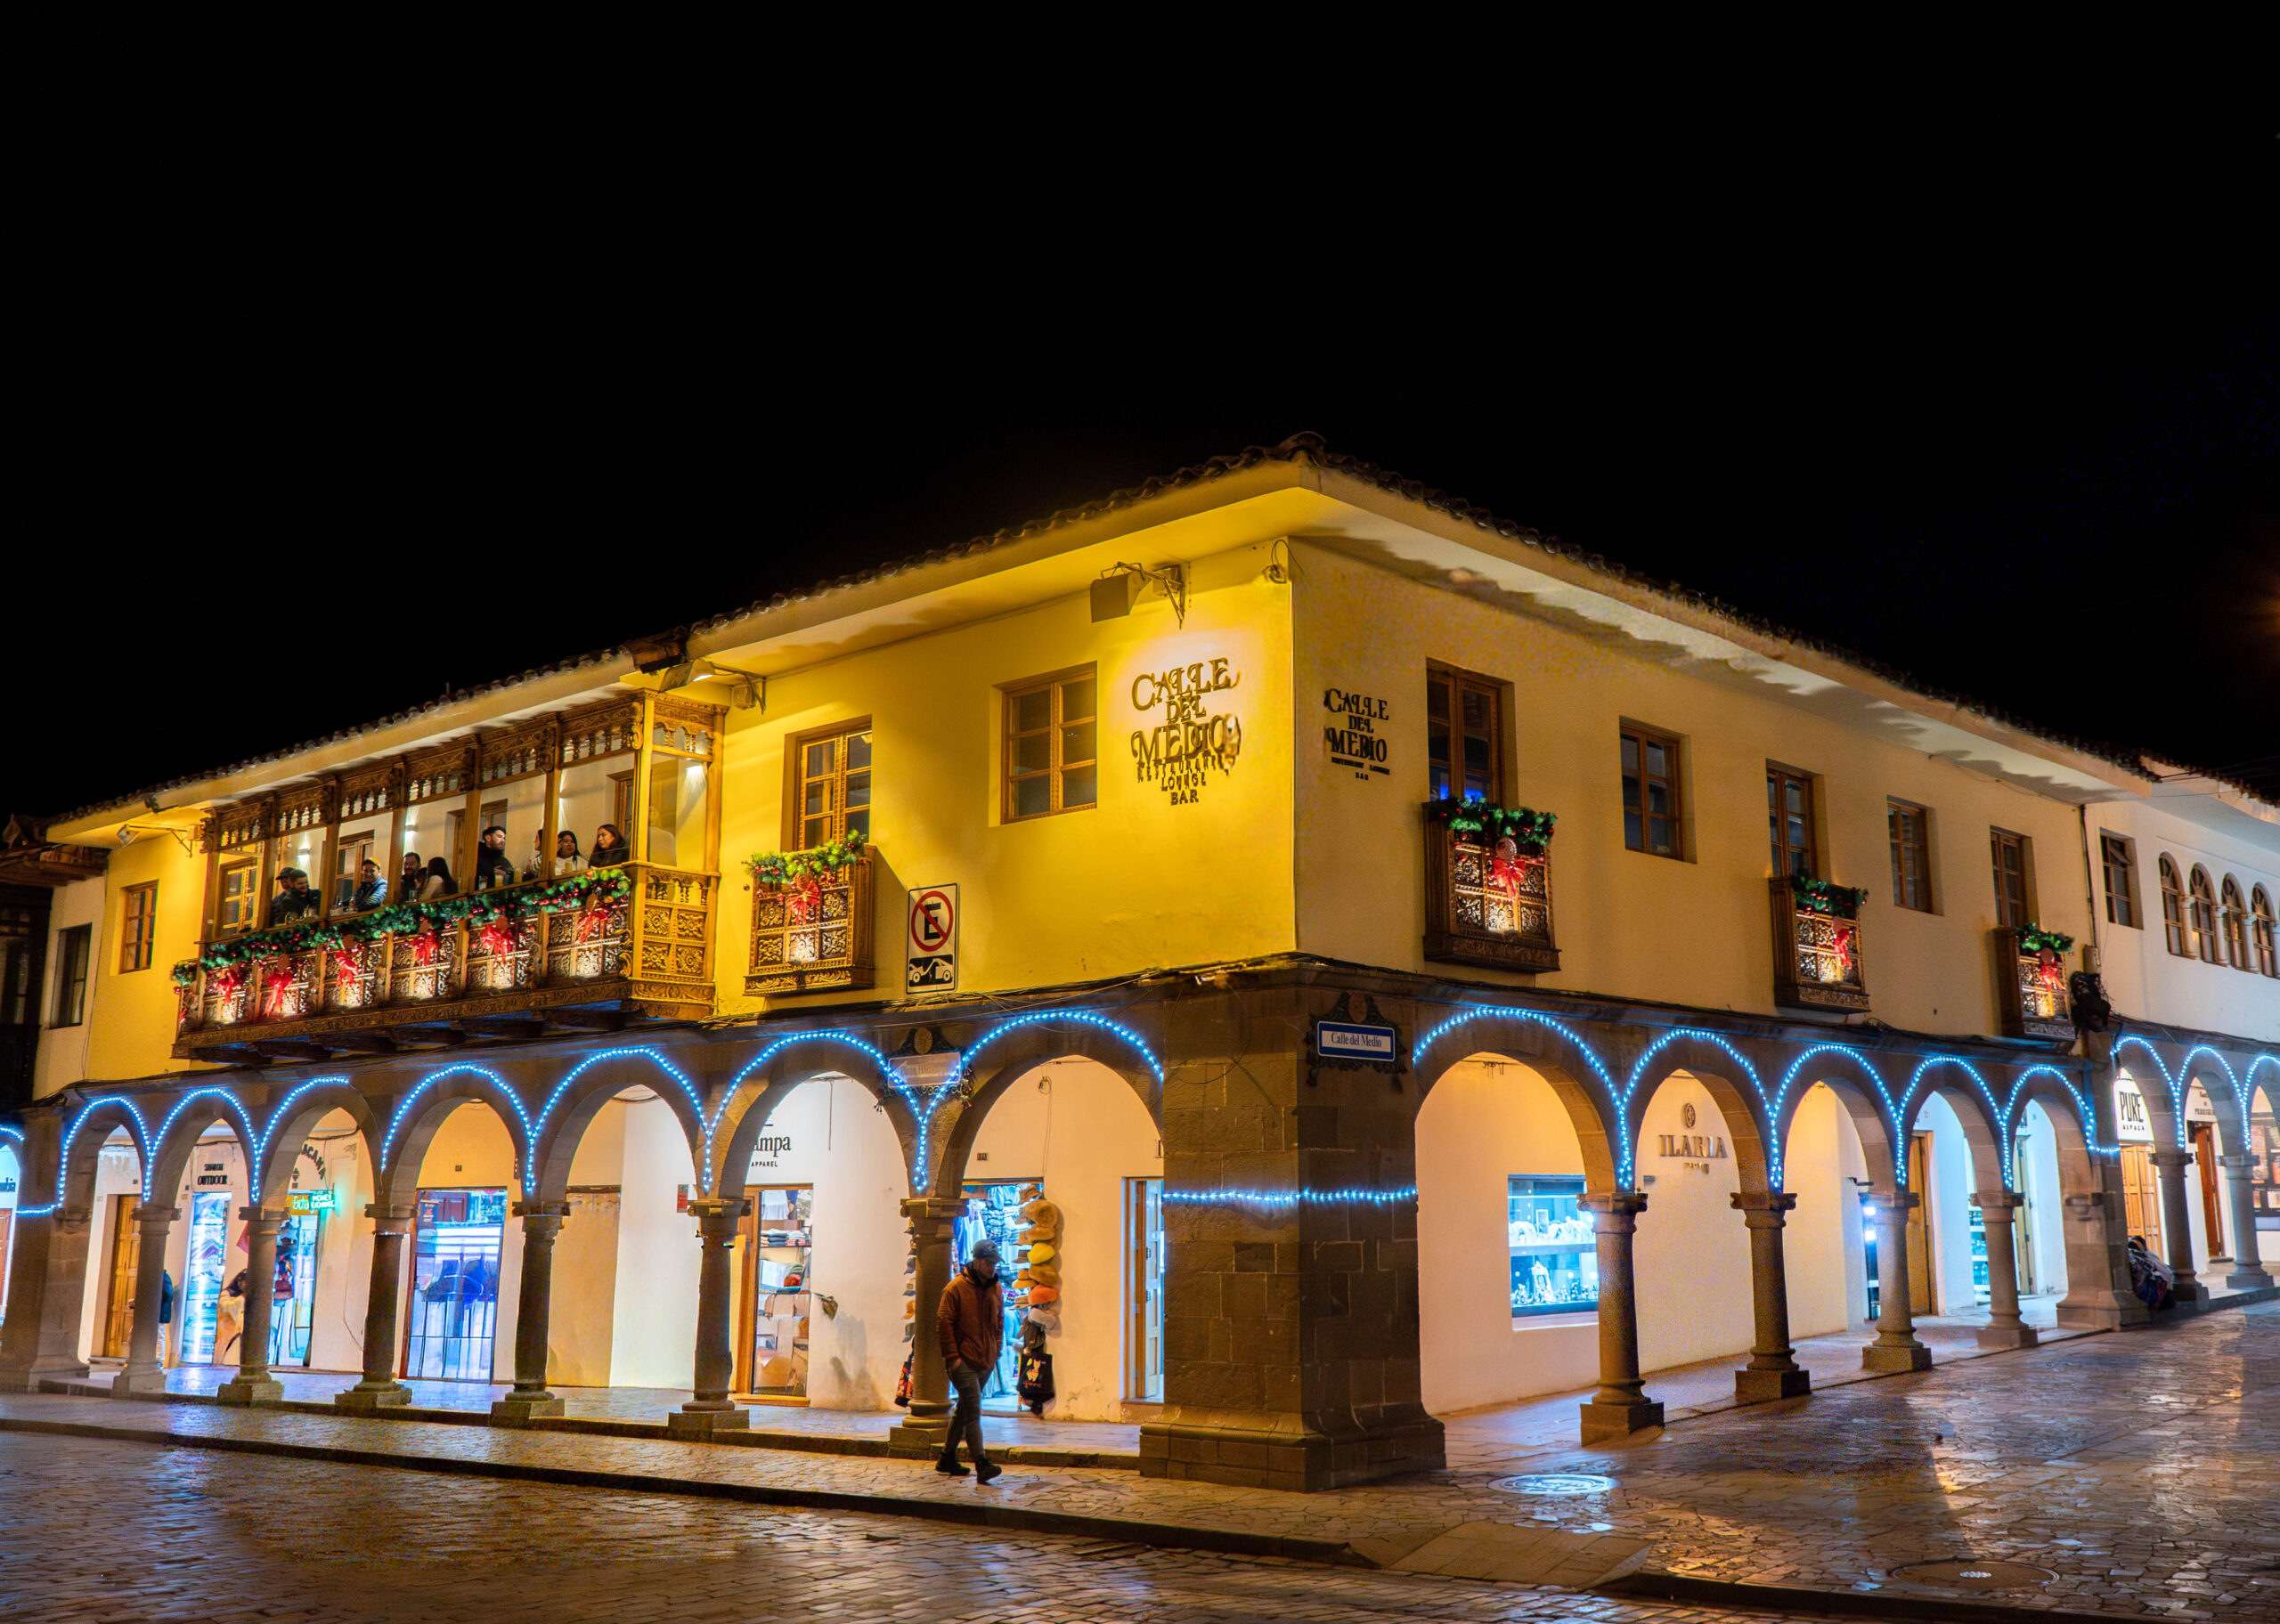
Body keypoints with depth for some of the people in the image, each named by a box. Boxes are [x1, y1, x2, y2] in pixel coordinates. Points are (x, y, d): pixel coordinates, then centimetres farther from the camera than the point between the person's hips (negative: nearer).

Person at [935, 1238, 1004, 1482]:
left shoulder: (996, 1289, 10)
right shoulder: (956, 1288, -10)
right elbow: (944, 1323, -9)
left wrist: (996, 1351, 14)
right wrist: (952, 1356, -13)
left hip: (986, 1362, 7)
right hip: (963, 1361, -7)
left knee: (965, 1410, 15)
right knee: (972, 1412, -13)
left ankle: (947, 1459, 27)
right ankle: (982, 1464, -18)